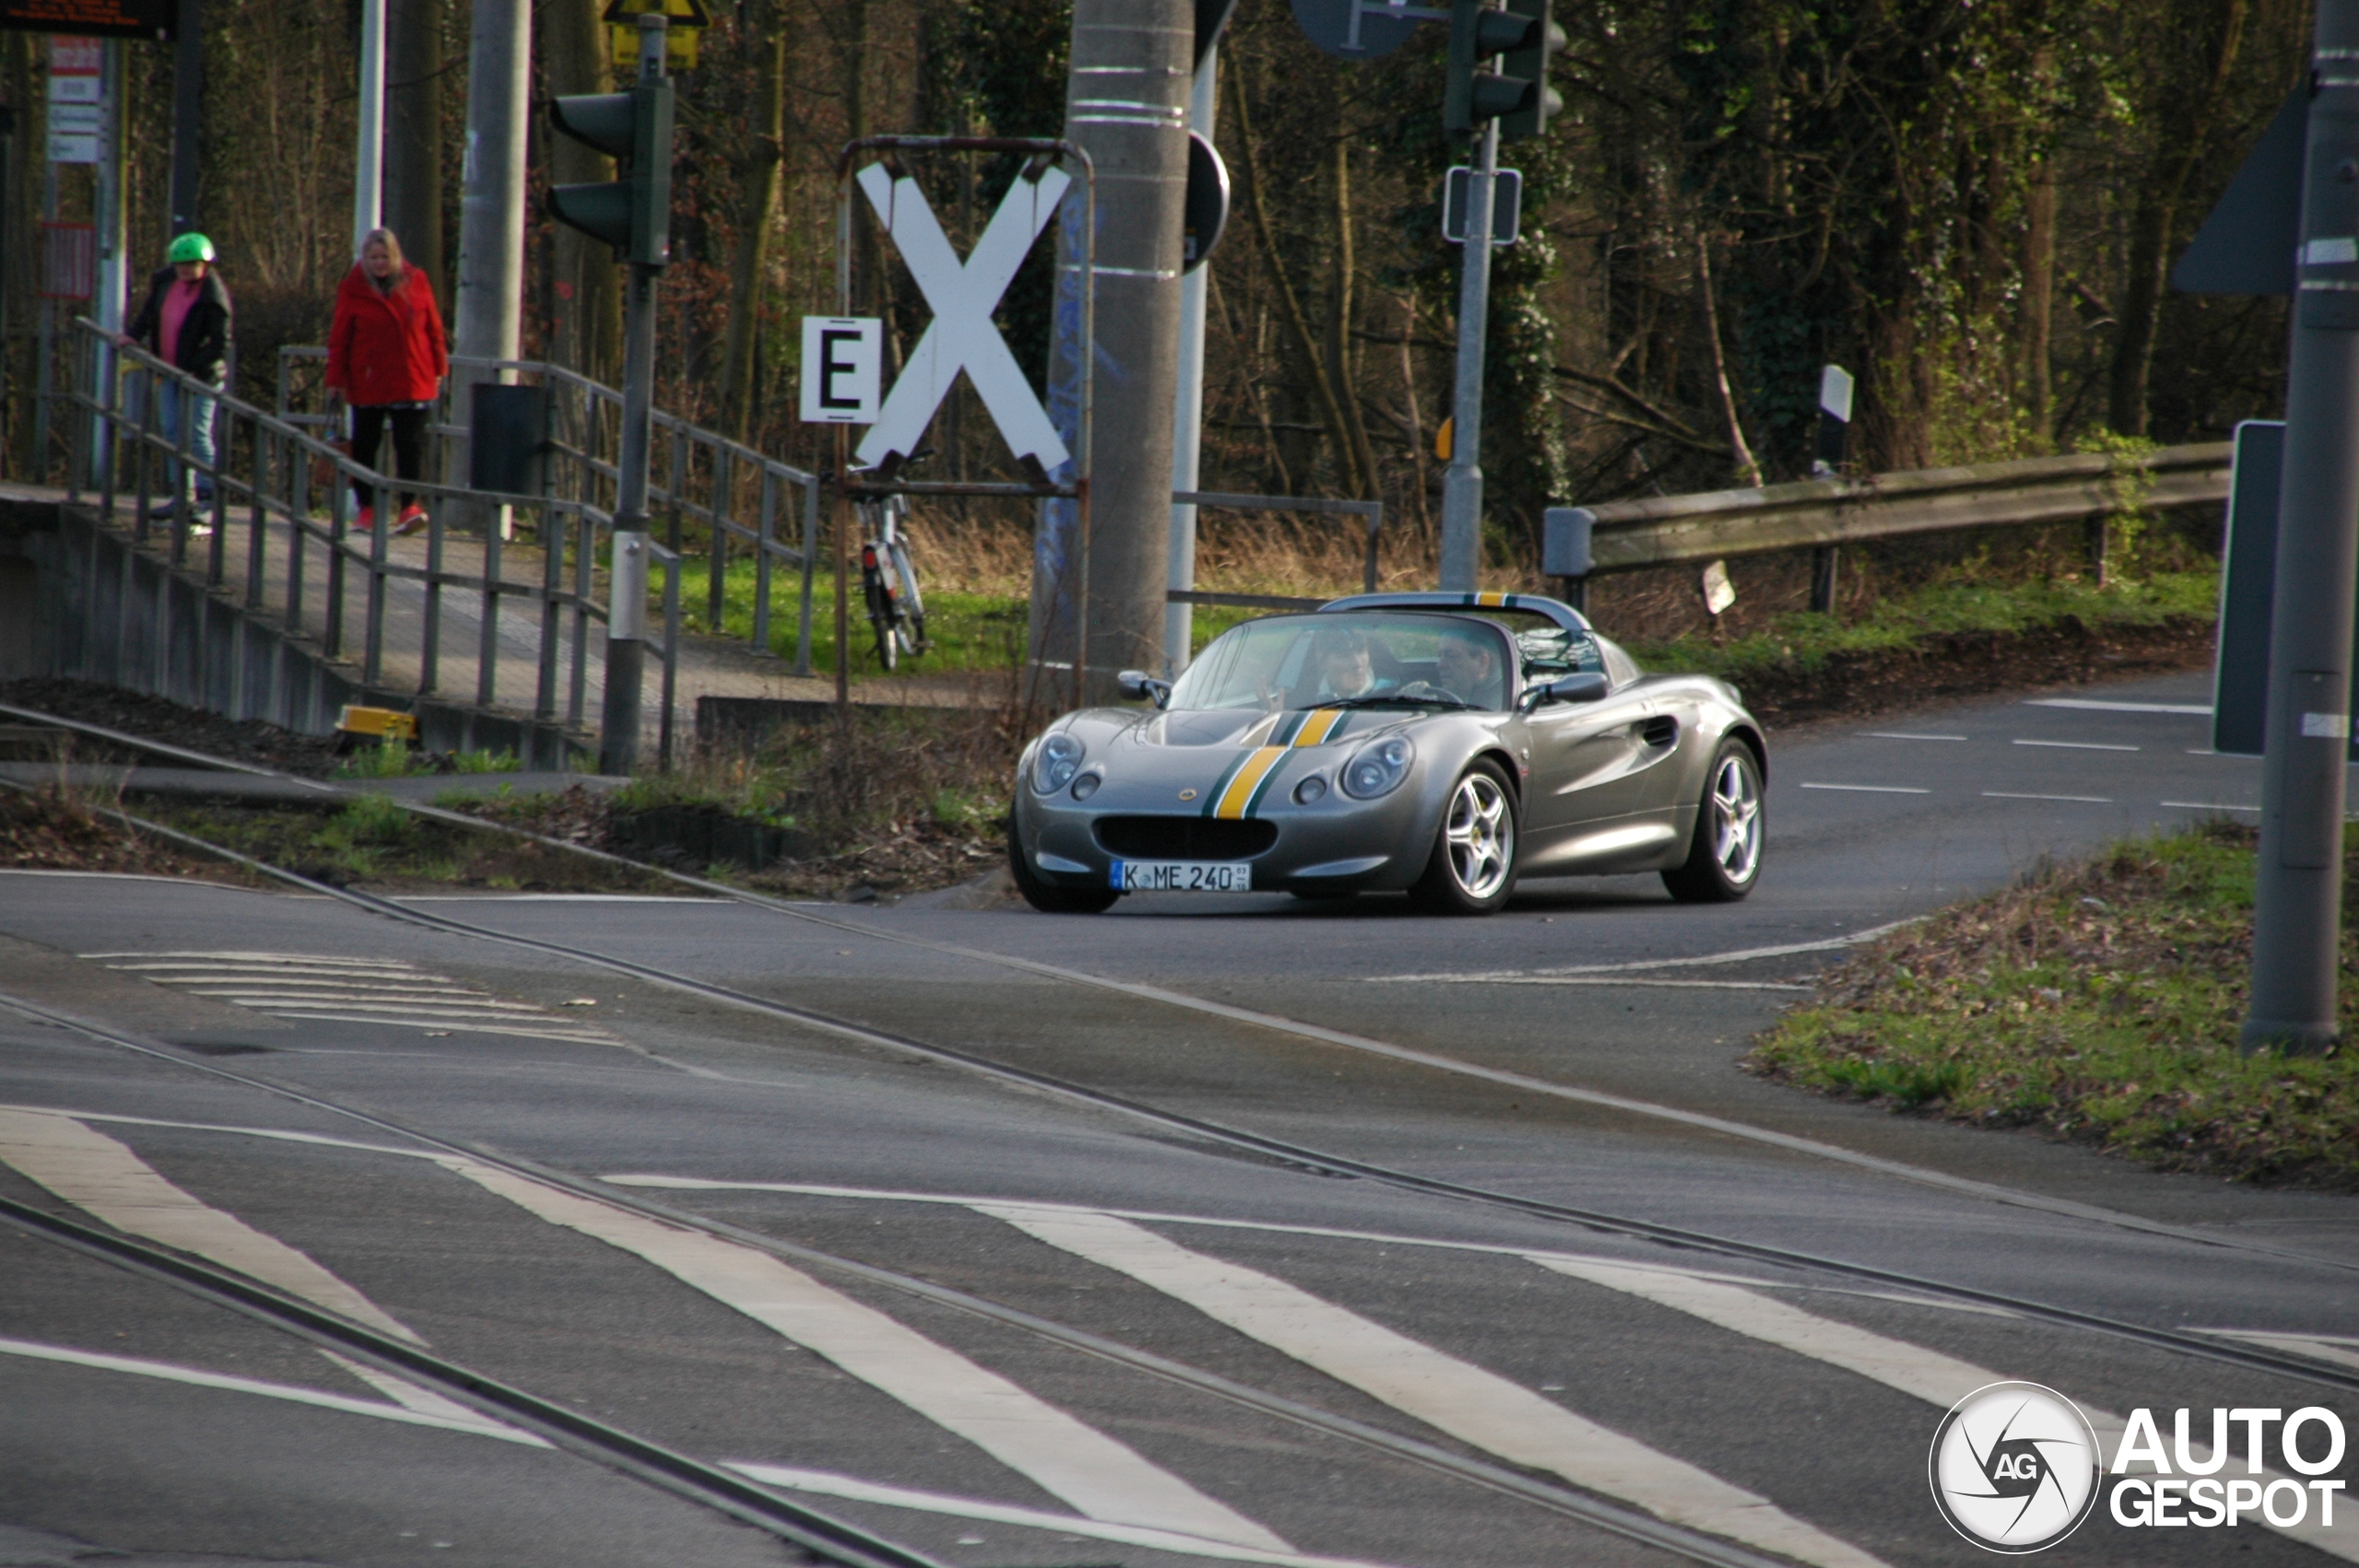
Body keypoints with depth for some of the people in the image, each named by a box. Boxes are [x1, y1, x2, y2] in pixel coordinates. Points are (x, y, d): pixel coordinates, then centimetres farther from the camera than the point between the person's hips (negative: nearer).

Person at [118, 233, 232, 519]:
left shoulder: (212, 297, -19)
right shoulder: (165, 281, 1)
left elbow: (221, 345, -19)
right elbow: (150, 312, 17)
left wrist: (194, 368, -25)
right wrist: (133, 334, 2)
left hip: (199, 376, -8)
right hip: (169, 372, 8)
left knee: (198, 436, -7)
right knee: (172, 432, 11)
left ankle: (207, 499, -3)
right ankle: (179, 497, 20)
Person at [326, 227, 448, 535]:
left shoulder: (416, 283, 4)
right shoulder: (352, 290, 0)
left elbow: (433, 328, 10)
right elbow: (339, 339, 0)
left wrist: (439, 370, 8)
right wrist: (336, 381, -3)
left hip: (412, 380, 0)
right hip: (368, 383, 0)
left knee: (410, 444, -5)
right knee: (364, 445, 5)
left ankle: (410, 506, -7)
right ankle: (366, 508, 14)